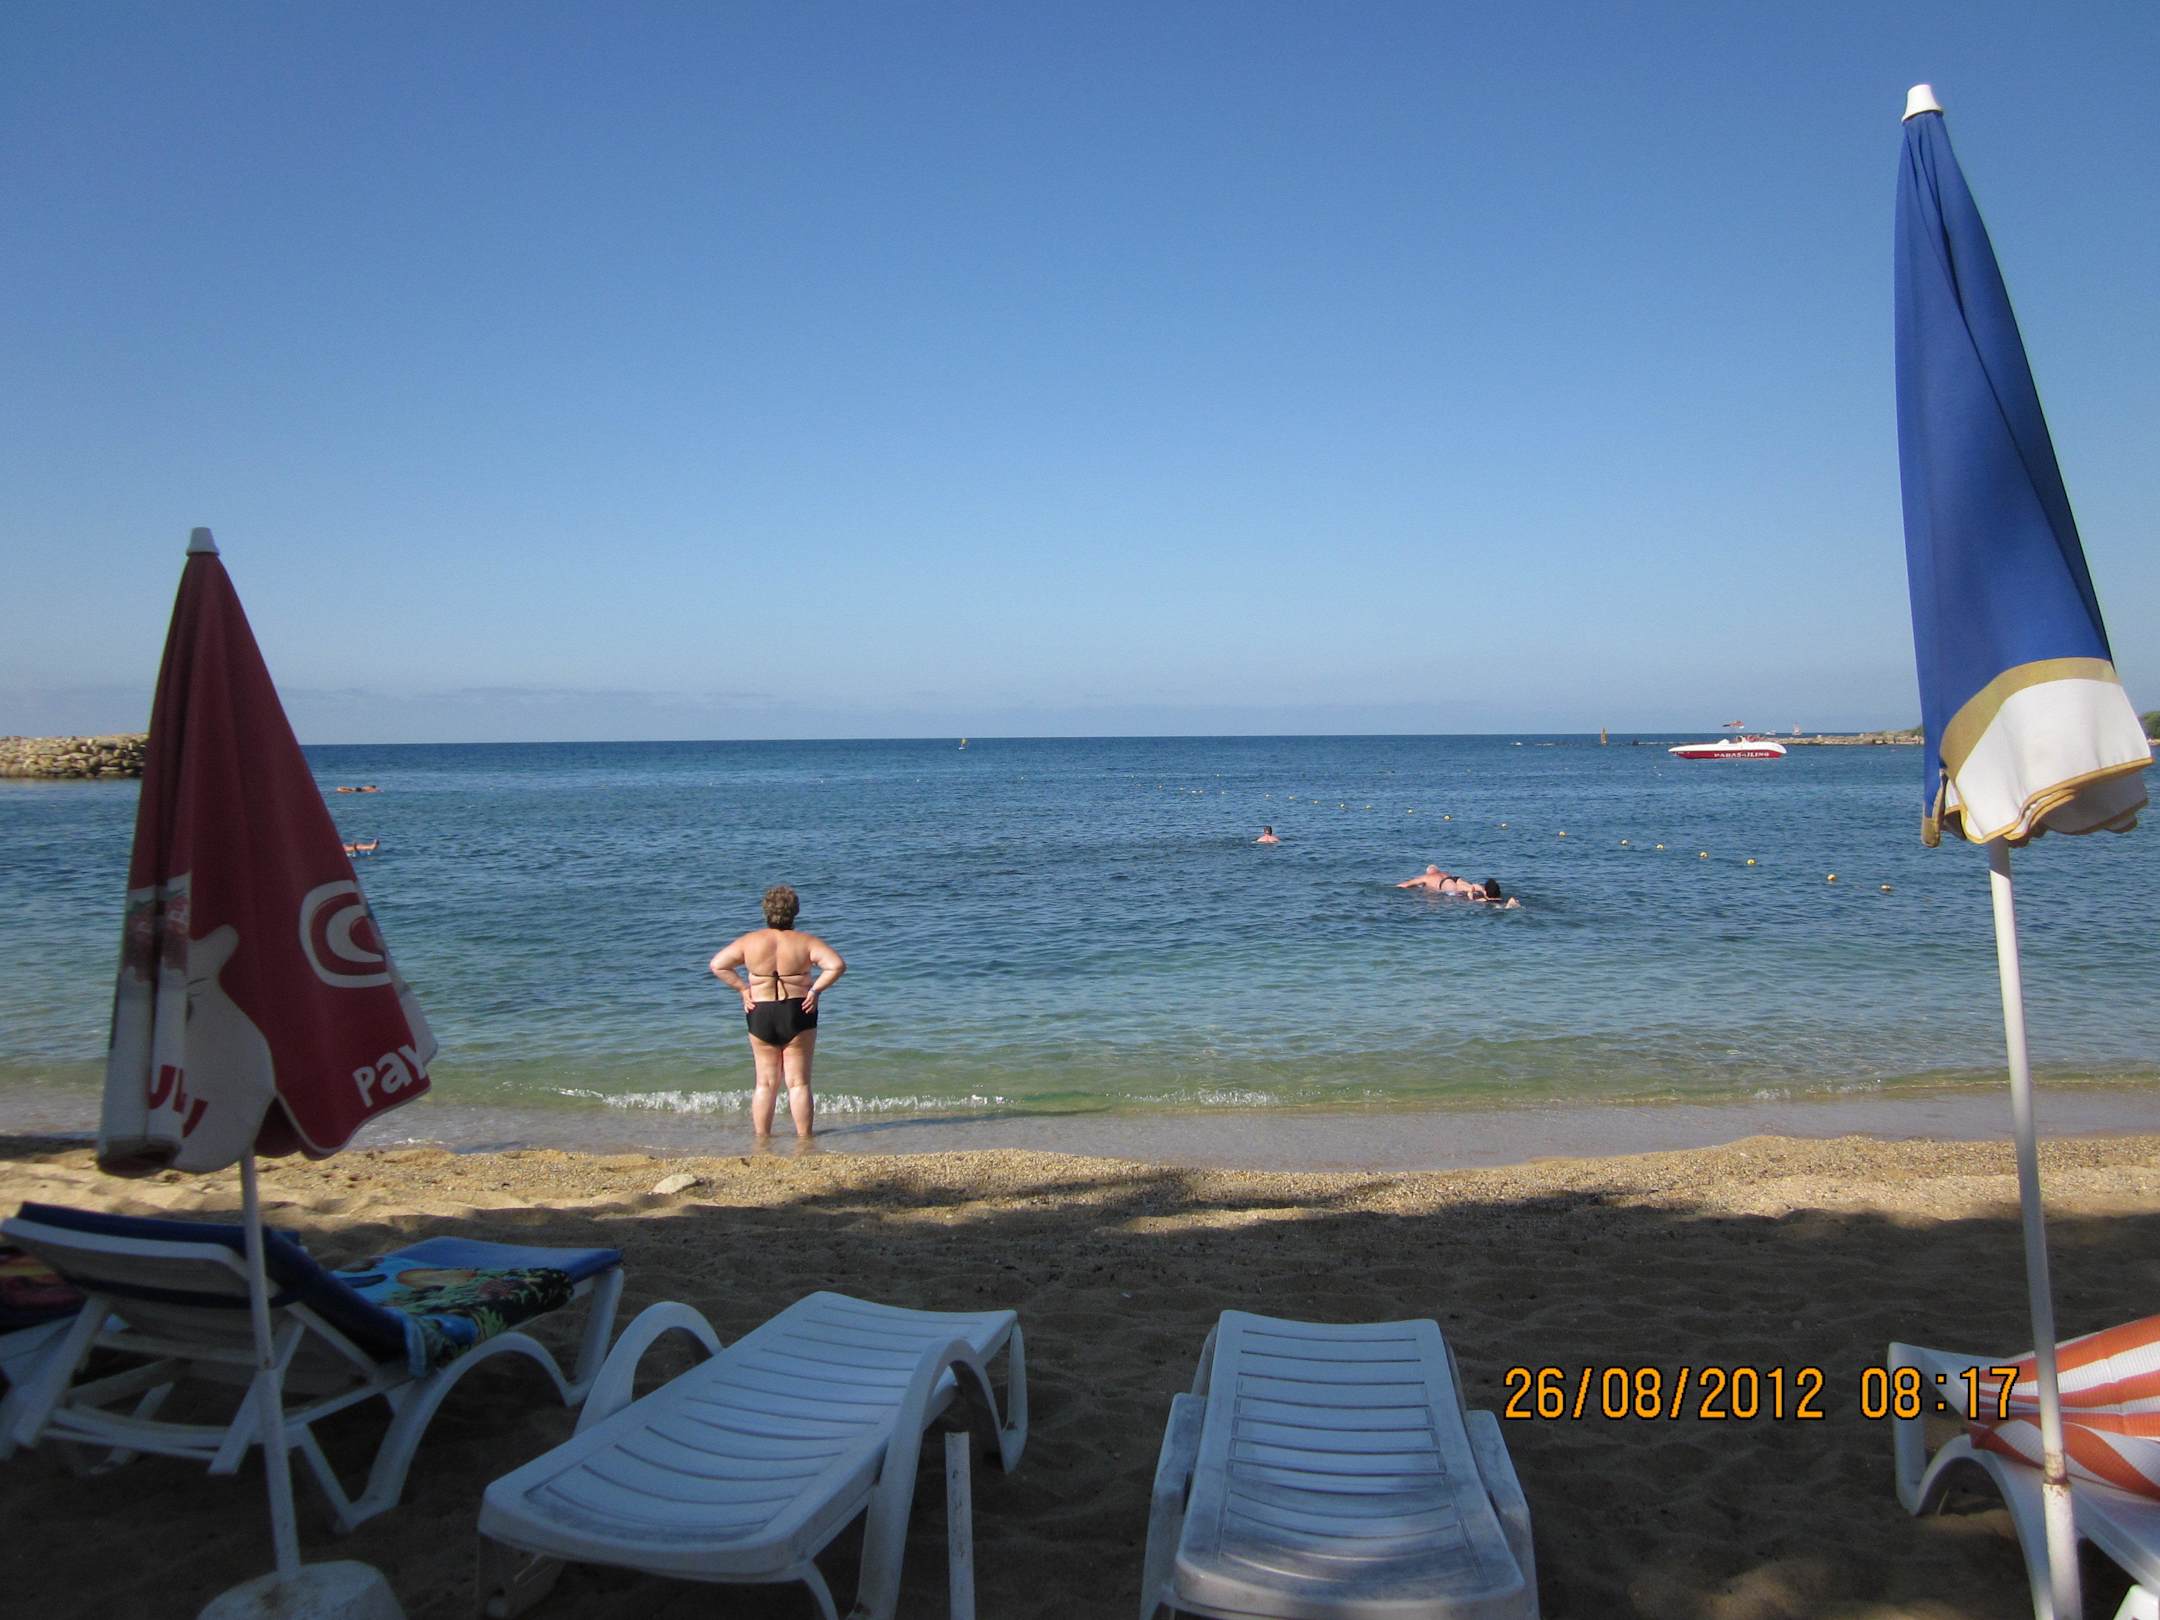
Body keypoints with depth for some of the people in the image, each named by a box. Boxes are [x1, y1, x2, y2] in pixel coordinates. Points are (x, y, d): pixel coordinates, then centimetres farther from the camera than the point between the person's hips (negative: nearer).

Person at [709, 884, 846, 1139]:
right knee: (799, 1083, 5)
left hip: (760, 1015, 2)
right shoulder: (806, 942, -6)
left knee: (765, 1083, 12)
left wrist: (742, 988, 1)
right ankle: (804, 1138, 7)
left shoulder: (750, 941, 0)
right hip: (798, 1014, -2)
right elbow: (837, 965, -16)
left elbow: (717, 965, -1)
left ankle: (761, 1138, 15)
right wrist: (816, 989, -9)